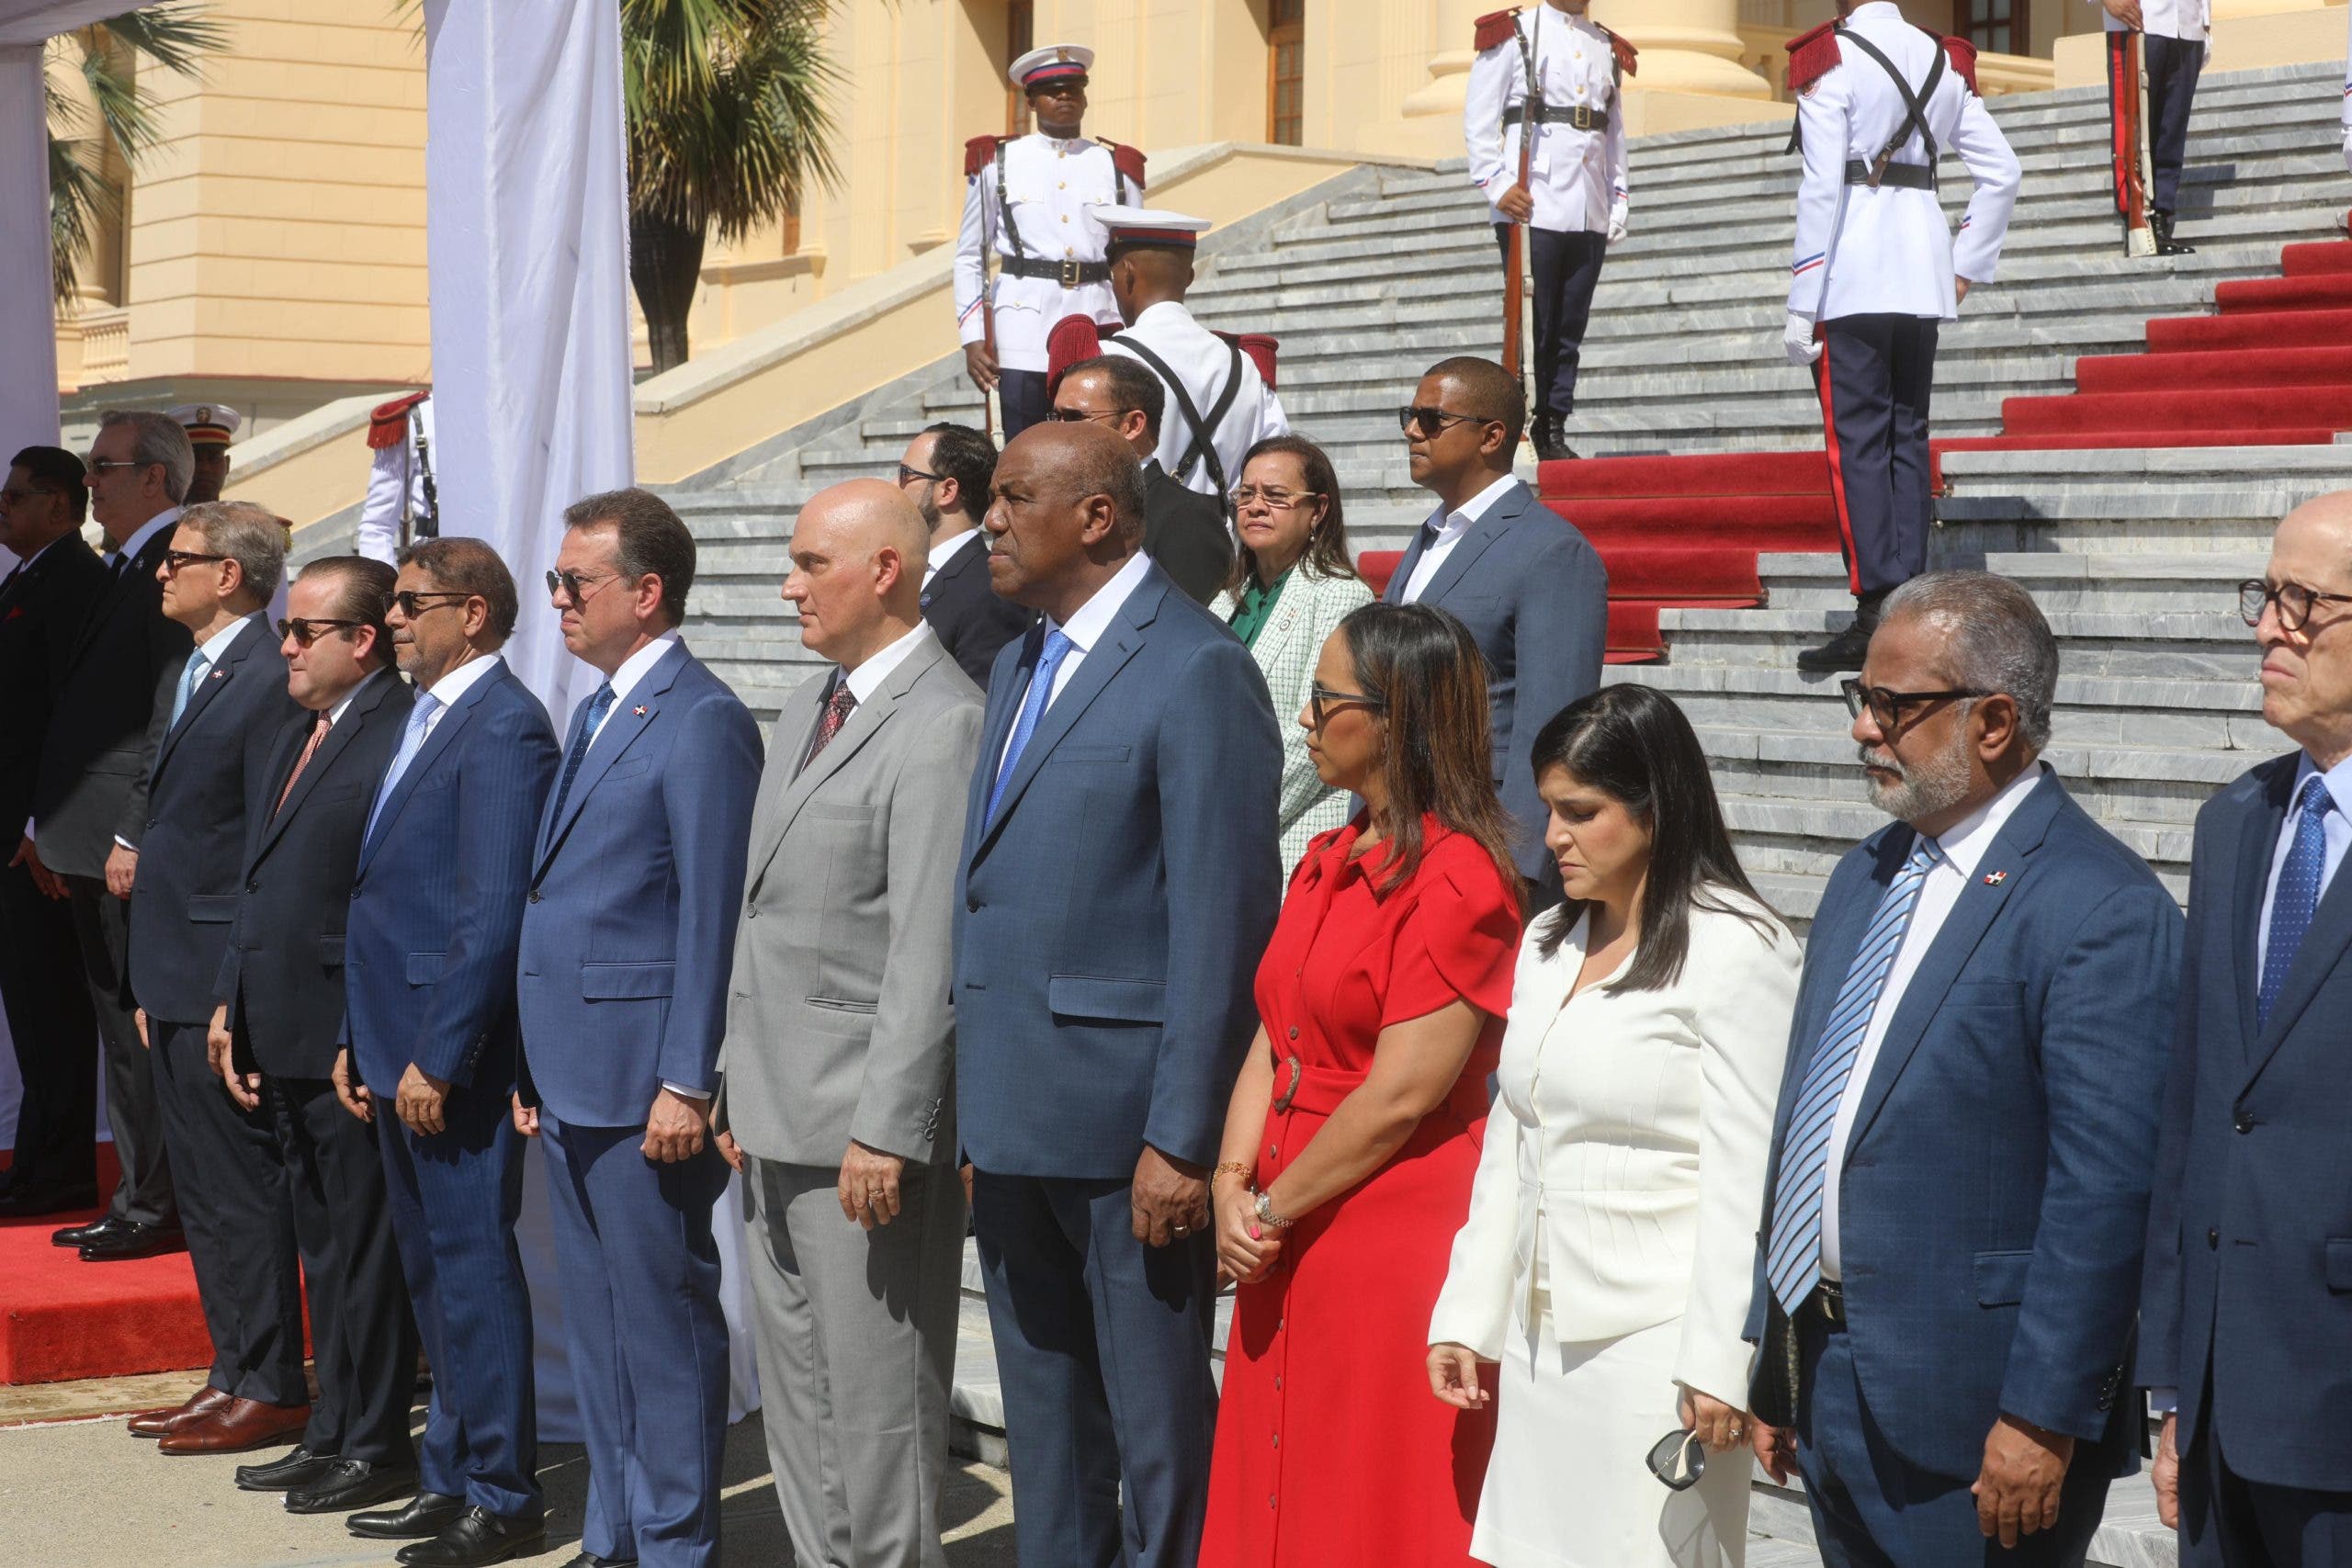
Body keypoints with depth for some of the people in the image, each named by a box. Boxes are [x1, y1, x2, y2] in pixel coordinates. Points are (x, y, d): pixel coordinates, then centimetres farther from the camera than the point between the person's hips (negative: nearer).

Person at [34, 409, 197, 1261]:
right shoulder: (121, 570, 18)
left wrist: (135, 837, -21)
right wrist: (45, 824, 17)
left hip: (135, 851, -10)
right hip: (86, 845, 10)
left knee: (143, 1030, -4)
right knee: (121, 1030, 13)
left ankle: (155, 1206, 2)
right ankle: (137, 1198, 20)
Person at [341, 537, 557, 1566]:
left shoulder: (503, 728, -15)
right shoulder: (426, 719, 16)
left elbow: (494, 917, -20)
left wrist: (438, 1057, -20)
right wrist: (359, 1041, 16)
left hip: (454, 1054, -10)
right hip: (400, 1046, 10)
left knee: (473, 1263, -2)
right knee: (428, 1268, 15)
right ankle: (452, 1474, 25)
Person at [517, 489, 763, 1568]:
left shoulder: (703, 722, -12)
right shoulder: (595, 717, 17)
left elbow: (711, 919, -16)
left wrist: (687, 1085, -18)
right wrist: (533, 1066, 17)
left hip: (644, 1083, -9)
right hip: (573, 1076, 9)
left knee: (662, 1322, -1)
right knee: (596, 1319, 15)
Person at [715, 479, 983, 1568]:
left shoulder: (941, 724, -15)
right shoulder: (806, 707, 15)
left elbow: (929, 951, -20)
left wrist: (885, 1130, -22)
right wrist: (739, 1089, 17)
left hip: (866, 1125, -9)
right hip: (779, 1114, 9)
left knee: (876, 1400, -1)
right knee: (796, 1396, 16)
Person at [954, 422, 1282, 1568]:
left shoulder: (1197, 674, -13)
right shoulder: (1018, 667, 15)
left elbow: (1220, 926, -17)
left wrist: (1180, 1140, -19)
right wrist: (976, 1109, 14)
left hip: (1125, 1128, -8)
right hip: (1014, 1125, 8)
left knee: (1160, 1432, 2)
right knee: (1046, 1434, 17)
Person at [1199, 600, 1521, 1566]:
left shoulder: (1458, 880, -14)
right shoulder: (1329, 860, 13)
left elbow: (1401, 1095, -18)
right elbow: (1272, 1041, 12)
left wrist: (1271, 1210, -10)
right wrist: (1233, 1186, -3)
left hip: (1396, 1254, -8)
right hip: (1292, 1260, 8)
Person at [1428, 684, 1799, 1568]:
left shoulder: (1736, 950, -10)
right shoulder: (1549, 944, 15)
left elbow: (1747, 1173, -14)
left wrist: (1718, 1363, -17)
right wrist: (1467, 1315, 14)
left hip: (1658, 1339, -7)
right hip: (1542, 1334, 7)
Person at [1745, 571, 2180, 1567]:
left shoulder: (2102, 909, -14)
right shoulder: (1865, 877, 13)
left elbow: (2103, 1189, -18)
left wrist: (2043, 1419, -20)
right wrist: (1772, 1363, 15)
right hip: (1829, 1391, 8)